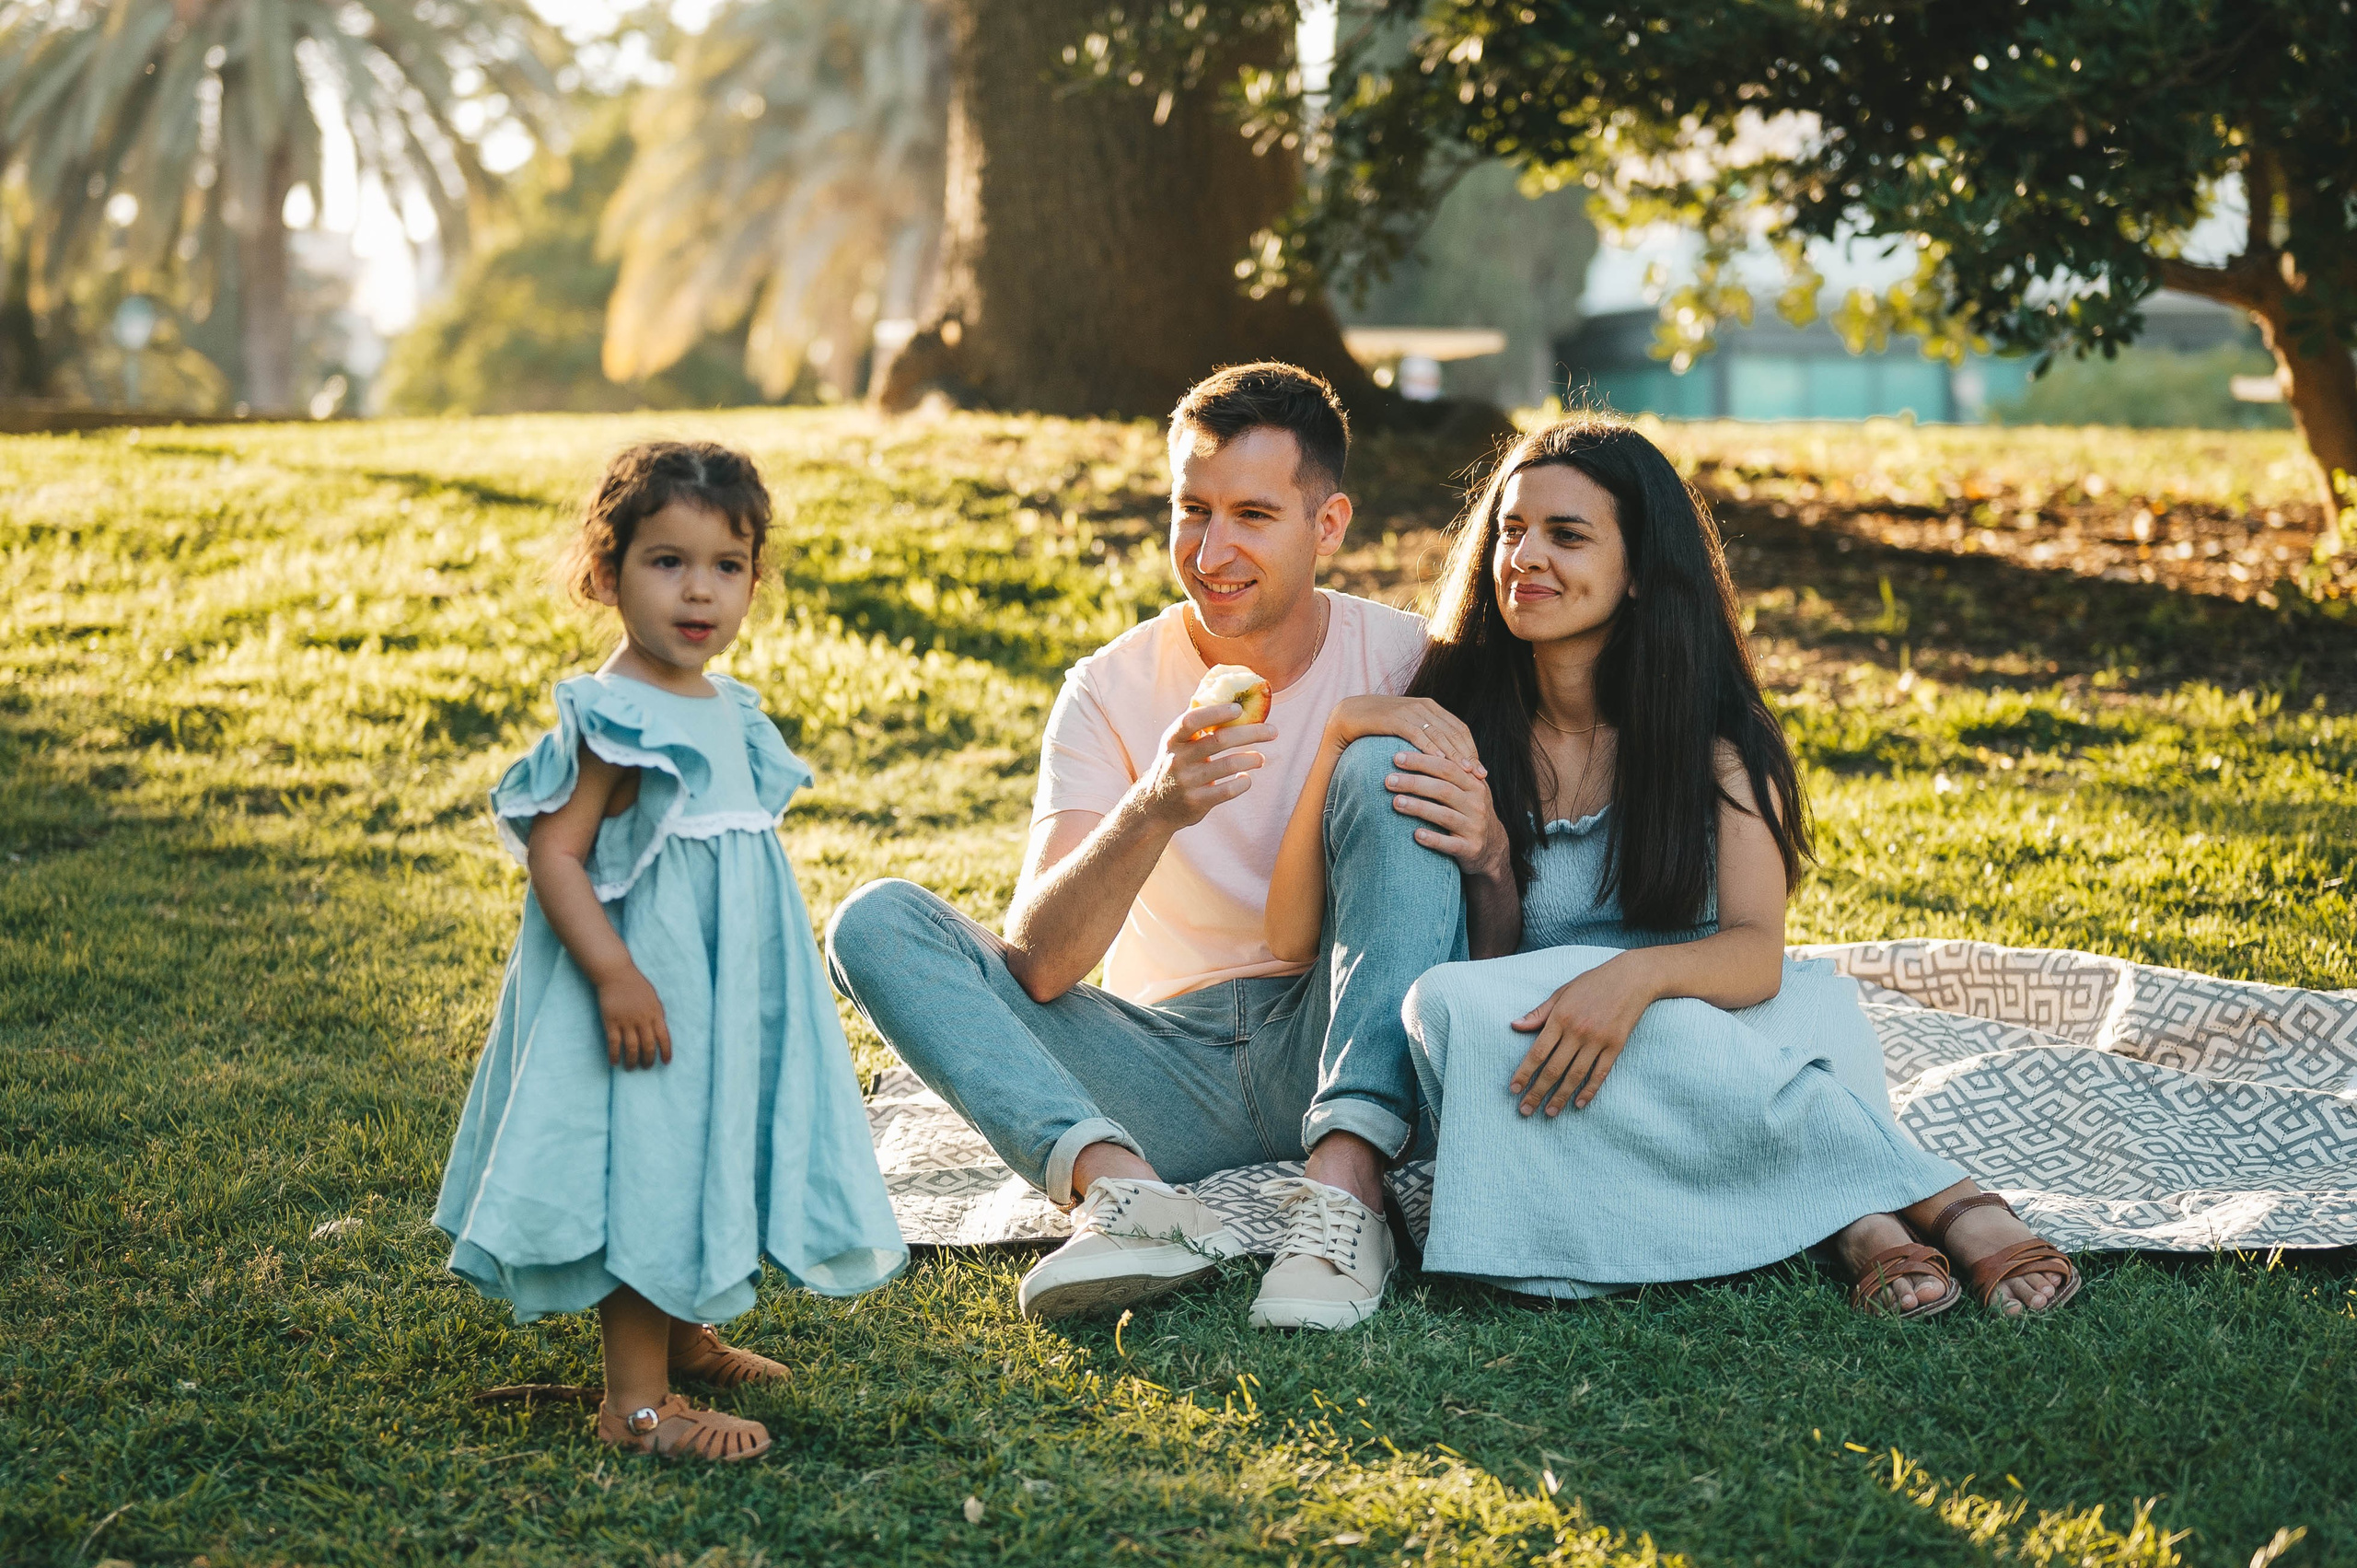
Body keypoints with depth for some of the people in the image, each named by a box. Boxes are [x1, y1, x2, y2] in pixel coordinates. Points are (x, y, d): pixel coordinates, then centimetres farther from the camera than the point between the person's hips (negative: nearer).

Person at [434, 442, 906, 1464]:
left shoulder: (725, 708, 8)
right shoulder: (617, 719, -19)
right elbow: (554, 852, -23)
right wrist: (616, 974, -30)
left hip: (723, 988, 9)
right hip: (648, 989, -9)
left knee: (702, 1159, 20)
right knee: (646, 1166, -6)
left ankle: (681, 1337, 37)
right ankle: (635, 1400, 1)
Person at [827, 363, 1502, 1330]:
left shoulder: (1406, 662, -3)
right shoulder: (1113, 689, -3)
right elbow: (1035, 966, -16)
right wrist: (1151, 813, -34)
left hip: (1357, 1057, -1)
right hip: (1172, 1062, 2)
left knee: (1387, 764, -23)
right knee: (874, 922, -14)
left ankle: (1344, 1185, -35)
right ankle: (1124, 1188, -38)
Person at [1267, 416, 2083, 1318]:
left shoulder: (1716, 736, 0)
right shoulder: (1454, 727, 1)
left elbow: (1757, 951, -14)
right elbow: (1294, 937, -5)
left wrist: (1639, 976, -37)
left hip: (1705, 1038, -1)